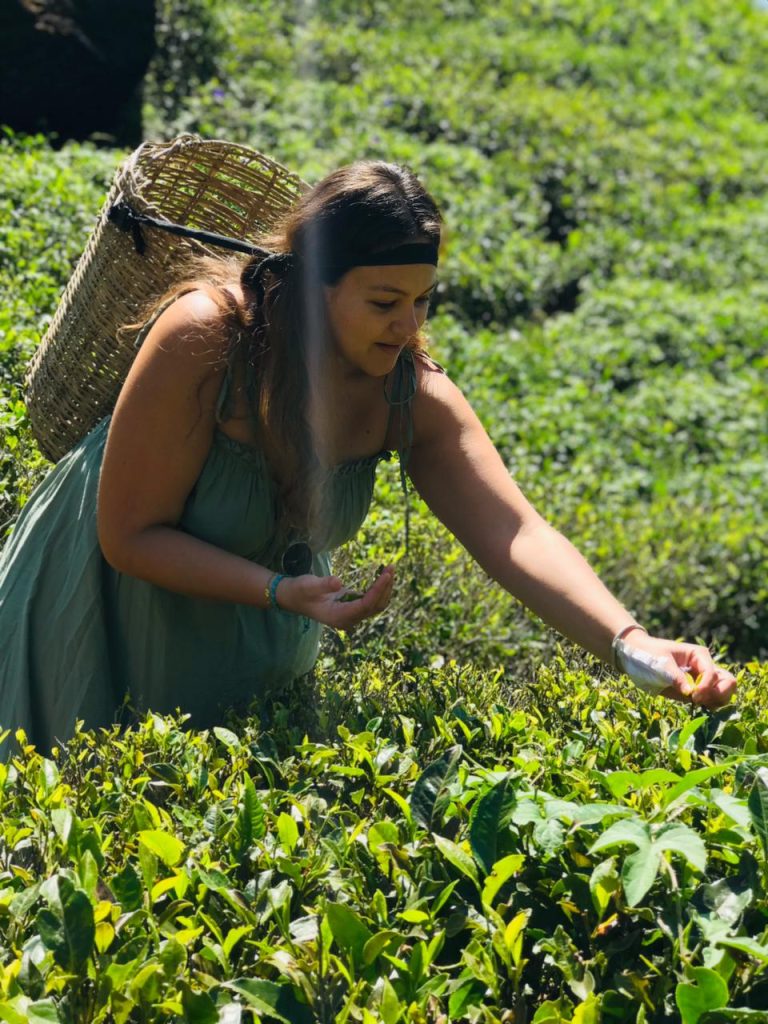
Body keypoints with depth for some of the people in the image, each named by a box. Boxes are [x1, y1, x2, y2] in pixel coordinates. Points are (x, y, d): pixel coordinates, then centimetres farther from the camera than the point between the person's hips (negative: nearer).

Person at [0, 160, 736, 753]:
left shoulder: (413, 397, -21)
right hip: (112, 615, -3)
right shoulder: (203, 338, -33)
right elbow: (130, 535, -27)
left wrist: (630, 644, -47)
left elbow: (515, 536, -31)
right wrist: (281, 591, -38)